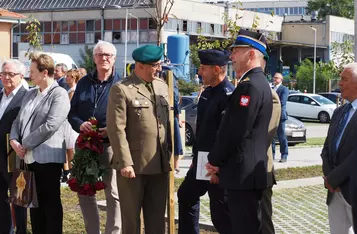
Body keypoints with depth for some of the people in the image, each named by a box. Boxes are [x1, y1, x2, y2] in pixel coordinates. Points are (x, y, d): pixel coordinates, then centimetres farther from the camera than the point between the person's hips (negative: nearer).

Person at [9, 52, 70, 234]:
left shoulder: (59, 95, -9)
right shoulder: (30, 94, 17)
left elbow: (50, 126, -19)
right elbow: (18, 120, 17)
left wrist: (25, 144, -13)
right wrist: (14, 140, -3)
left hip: (48, 157, -8)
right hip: (30, 157, 8)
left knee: (51, 202, 1)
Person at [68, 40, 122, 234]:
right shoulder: (84, 83, 11)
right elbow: (72, 111, 12)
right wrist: (80, 124, -9)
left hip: (111, 144, -5)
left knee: (113, 193, 0)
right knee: (84, 191, 11)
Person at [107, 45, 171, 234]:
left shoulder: (162, 86, 12)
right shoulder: (121, 89, -9)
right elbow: (117, 129, -14)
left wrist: (170, 153, 12)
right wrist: (125, 163, -18)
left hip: (159, 165, 6)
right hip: (133, 165, -6)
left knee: (157, 219, 12)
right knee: (131, 218, 6)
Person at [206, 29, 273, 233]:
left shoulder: (250, 86, -18)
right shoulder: (259, 83, 15)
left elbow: (235, 131, -21)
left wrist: (215, 160, -8)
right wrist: (219, 160, 14)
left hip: (243, 172, -10)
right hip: (251, 171, 10)